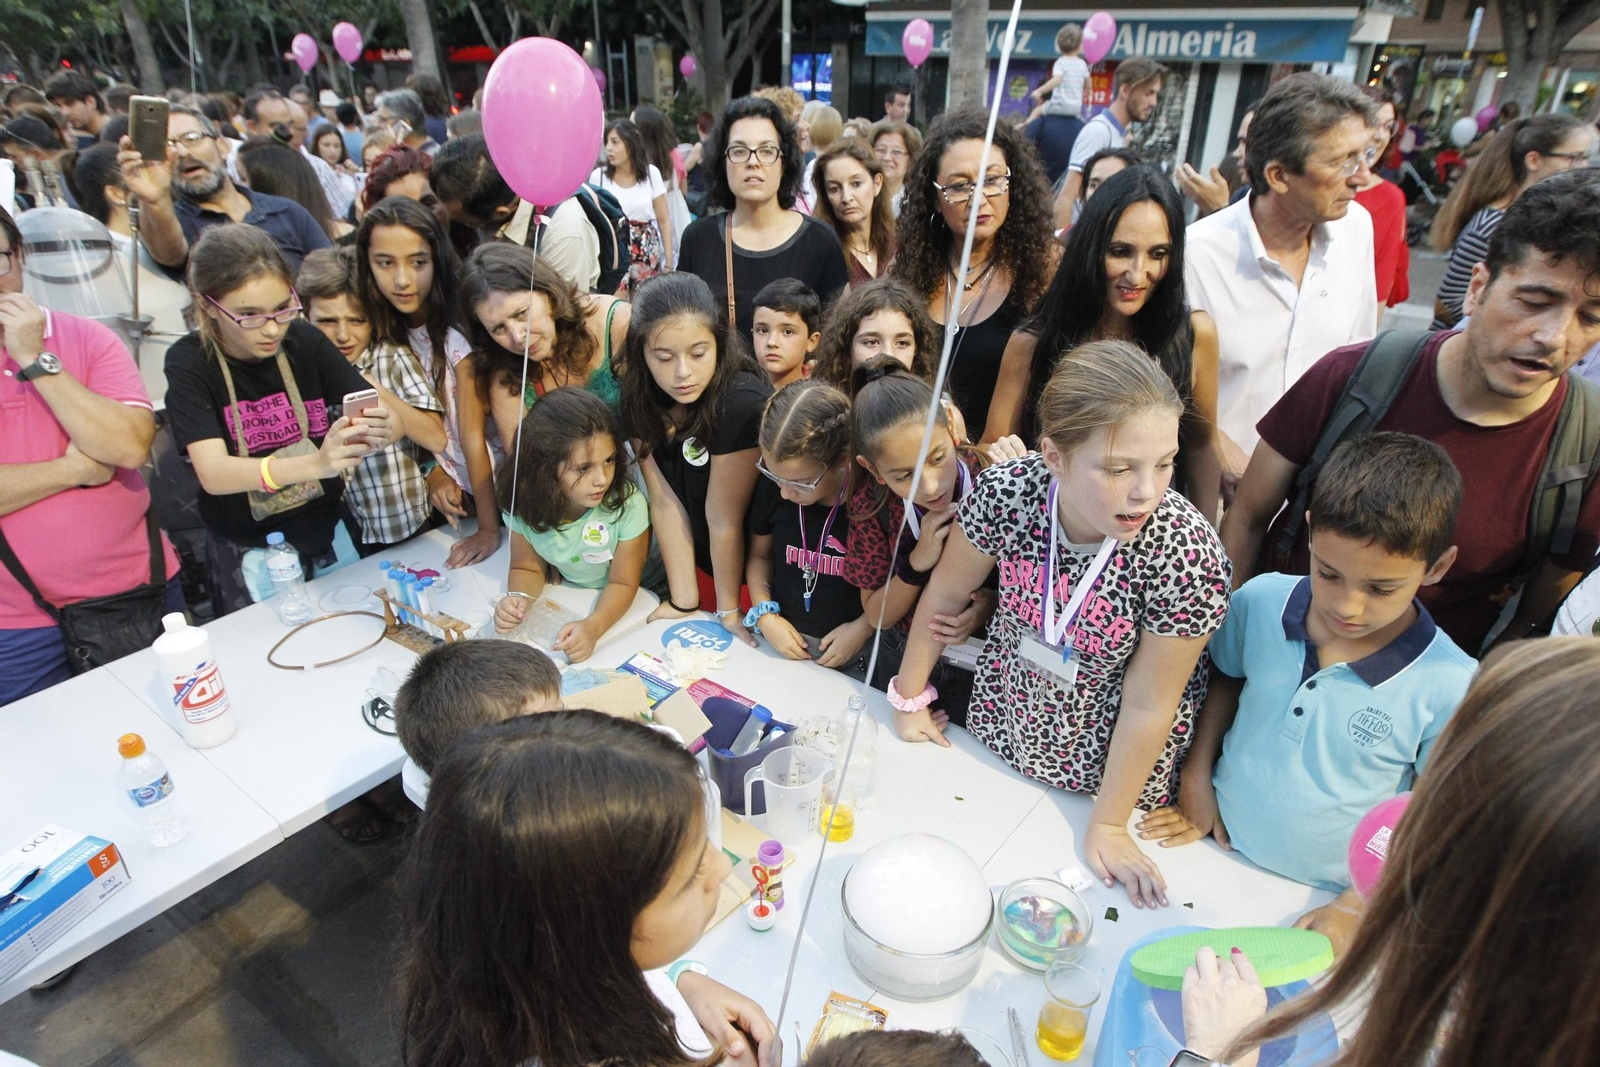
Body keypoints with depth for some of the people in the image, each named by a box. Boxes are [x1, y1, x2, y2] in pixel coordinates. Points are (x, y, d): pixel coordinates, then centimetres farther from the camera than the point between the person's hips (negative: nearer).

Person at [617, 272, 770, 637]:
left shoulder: (742, 403, -31)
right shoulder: (640, 399, -12)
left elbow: (724, 519, -23)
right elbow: (665, 502, -11)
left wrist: (729, 609, -15)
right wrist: (683, 600, -10)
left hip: (746, 571, -5)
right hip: (699, 563, 5)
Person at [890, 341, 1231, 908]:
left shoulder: (1189, 554, -32)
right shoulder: (1007, 491, -26)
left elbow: (1148, 705, -21)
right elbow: (946, 593, -8)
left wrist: (1107, 825, -9)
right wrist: (910, 697, 2)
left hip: (1106, 766, -2)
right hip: (997, 734, 2)